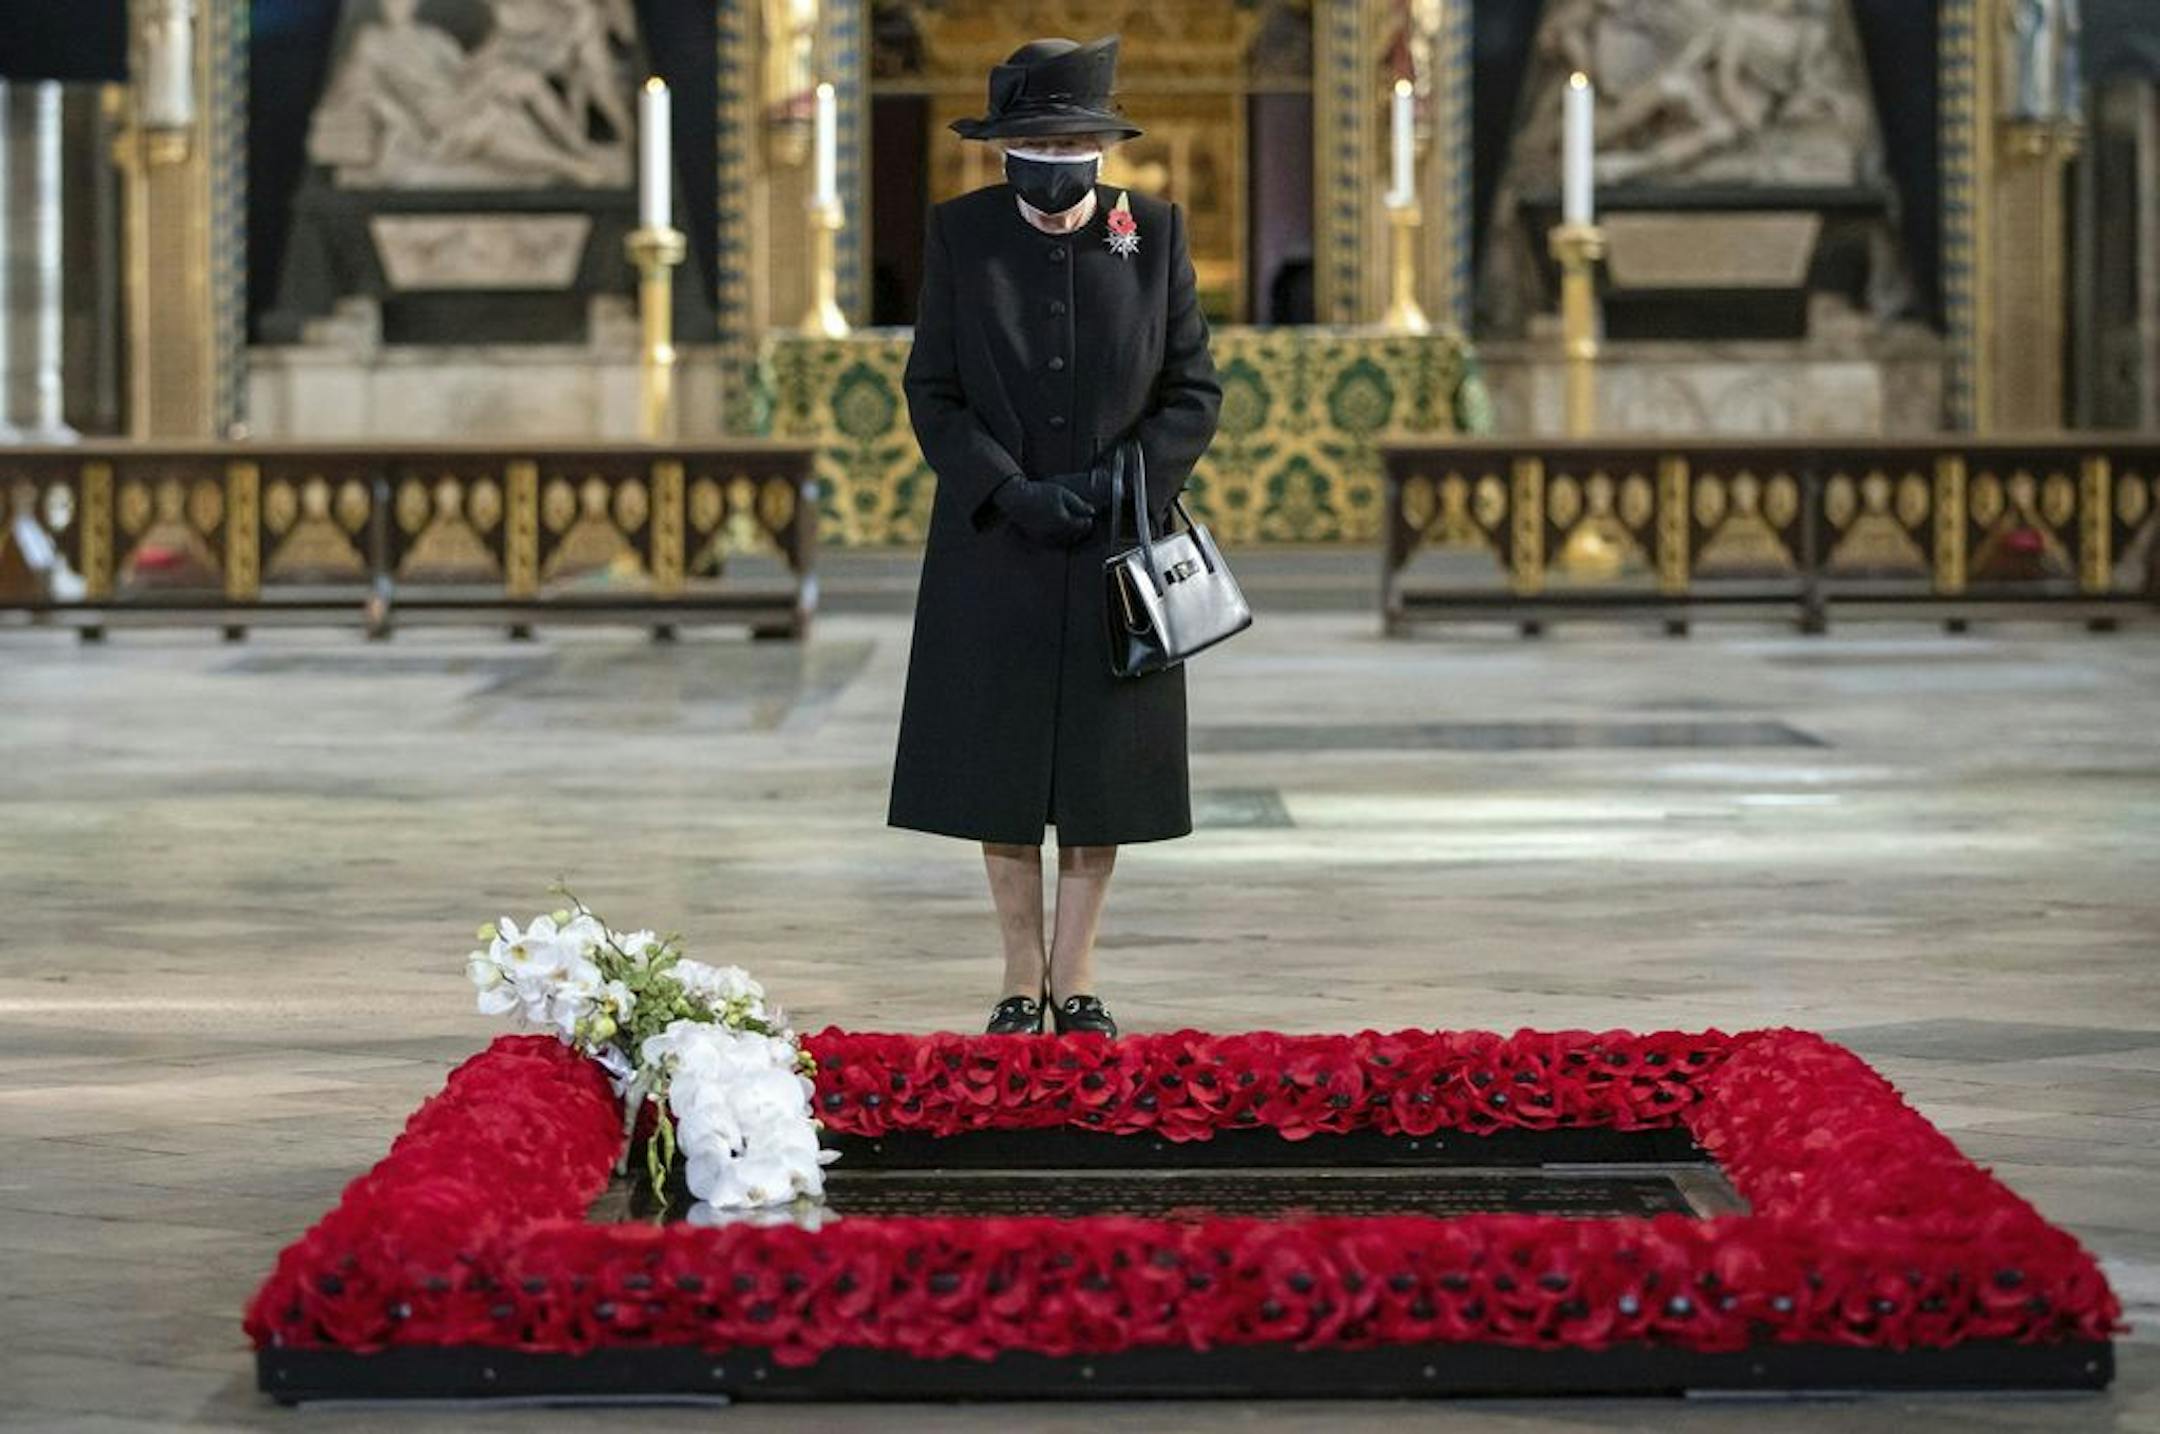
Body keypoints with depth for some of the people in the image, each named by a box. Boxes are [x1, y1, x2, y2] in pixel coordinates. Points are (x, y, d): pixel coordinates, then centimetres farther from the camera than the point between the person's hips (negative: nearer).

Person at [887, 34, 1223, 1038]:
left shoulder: (1155, 232, -1)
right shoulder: (960, 234, -2)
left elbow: (1193, 389, 2)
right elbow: (932, 392, -1)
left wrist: (1127, 481, -13)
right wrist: (1011, 493, -14)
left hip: (1116, 547, 0)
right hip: (994, 549, 0)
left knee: (1101, 772, 3)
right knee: (996, 772, 3)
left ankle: (1075, 984, 13)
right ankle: (1022, 982, 15)